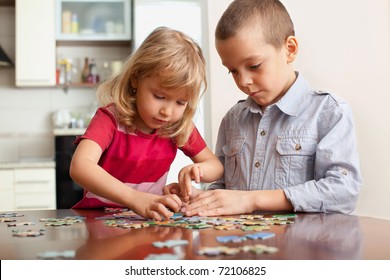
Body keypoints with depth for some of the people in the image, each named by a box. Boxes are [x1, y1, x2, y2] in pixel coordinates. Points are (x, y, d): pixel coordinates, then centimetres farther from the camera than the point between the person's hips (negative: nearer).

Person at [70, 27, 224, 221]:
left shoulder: (180, 126, -4)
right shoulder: (110, 118, -17)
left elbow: (216, 166, 6)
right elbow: (80, 167, -34)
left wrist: (197, 170, -19)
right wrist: (136, 199, -46)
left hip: (150, 219, 4)